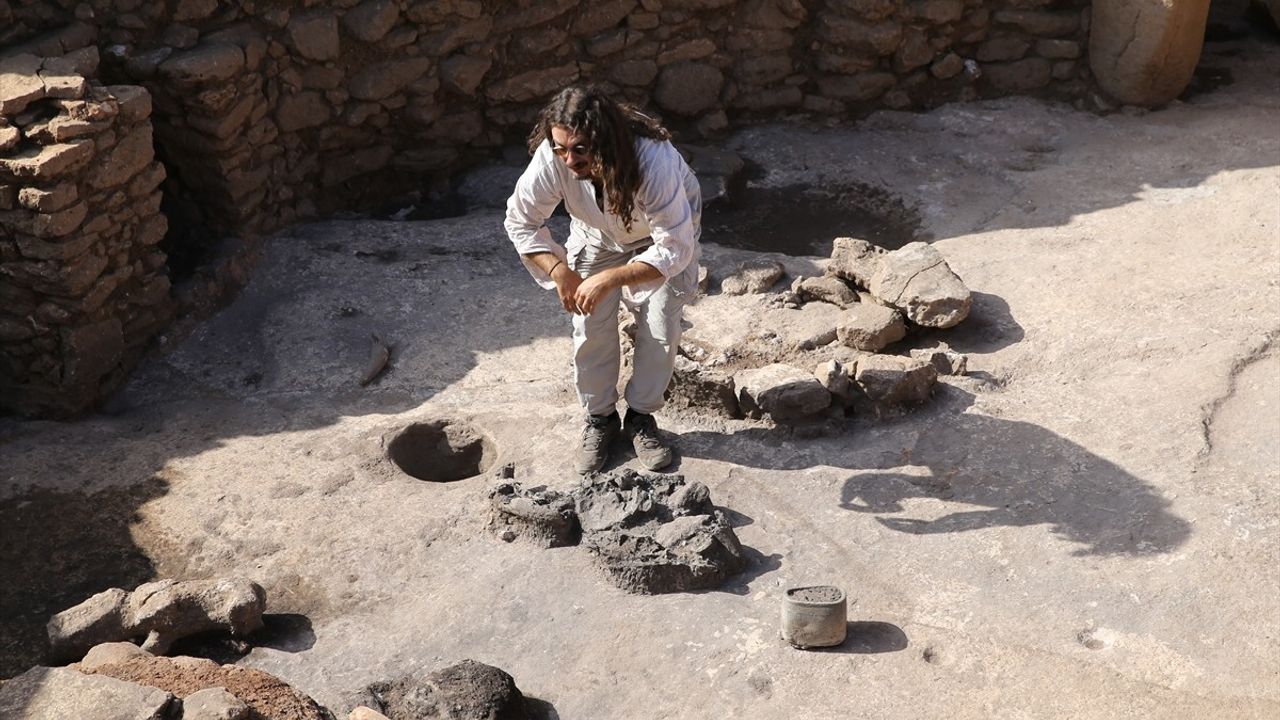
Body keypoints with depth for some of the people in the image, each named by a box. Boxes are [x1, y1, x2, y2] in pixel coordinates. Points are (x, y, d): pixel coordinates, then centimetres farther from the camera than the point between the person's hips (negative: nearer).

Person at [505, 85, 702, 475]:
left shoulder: (654, 161, -43)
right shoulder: (550, 159, -34)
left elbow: (675, 250, -37)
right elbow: (521, 222, -17)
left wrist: (608, 279, -40)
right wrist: (560, 271, -28)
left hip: (666, 231, -2)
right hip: (598, 236, 2)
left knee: (660, 328, -8)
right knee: (591, 327, -5)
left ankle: (641, 417, 14)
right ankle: (599, 418, 16)